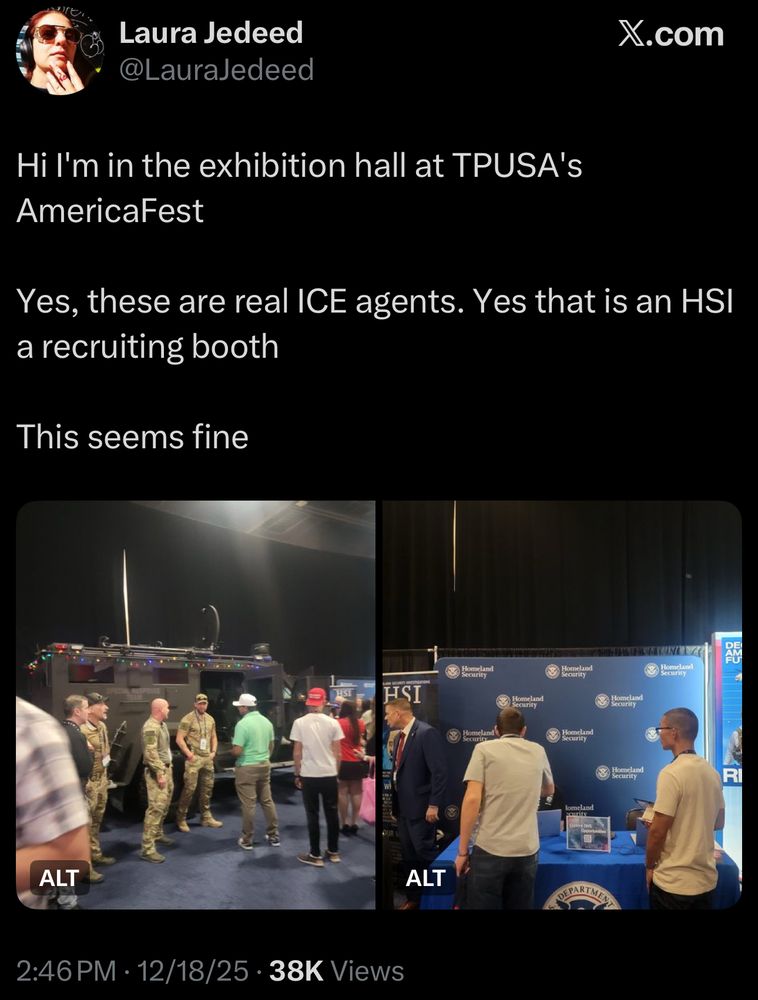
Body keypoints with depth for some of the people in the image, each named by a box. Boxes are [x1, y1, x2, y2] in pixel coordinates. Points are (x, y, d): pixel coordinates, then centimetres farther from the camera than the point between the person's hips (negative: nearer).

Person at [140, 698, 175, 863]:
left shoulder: (162, 724, 13)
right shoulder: (151, 727, -19)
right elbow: (151, 754, -24)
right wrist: (160, 774, -25)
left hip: (166, 768, 10)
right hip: (156, 771, -10)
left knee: (165, 805, 19)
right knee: (156, 807, -13)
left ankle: (158, 834, 35)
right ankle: (147, 849, -14)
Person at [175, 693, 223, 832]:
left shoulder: (210, 719, 12)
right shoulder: (188, 719, -10)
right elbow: (179, 739, -12)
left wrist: (213, 752, 8)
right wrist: (189, 754, -16)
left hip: (207, 758, 7)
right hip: (194, 758, -7)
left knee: (207, 788, 11)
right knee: (189, 788, -9)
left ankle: (206, 817, 22)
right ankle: (181, 819, -1)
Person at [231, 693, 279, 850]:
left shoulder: (243, 724, -18)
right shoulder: (266, 722, 5)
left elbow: (237, 751, -20)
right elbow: (271, 746, 14)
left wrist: (232, 748, 2)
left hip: (247, 768, -7)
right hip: (265, 765, 7)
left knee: (248, 804, -1)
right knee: (267, 801, 14)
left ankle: (247, 840, 7)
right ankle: (273, 835, 19)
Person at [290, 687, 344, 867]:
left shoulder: (299, 723, -7)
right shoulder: (332, 723, -4)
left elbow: (297, 752, -4)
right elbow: (337, 752, 0)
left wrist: (297, 774, 8)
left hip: (309, 776, -1)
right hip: (329, 775, 1)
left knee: (313, 816, 6)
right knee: (332, 814, 13)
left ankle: (316, 856, 9)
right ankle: (333, 852, 23)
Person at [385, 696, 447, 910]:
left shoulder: (427, 733, -16)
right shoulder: (399, 737, 10)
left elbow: (439, 771, -19)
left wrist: (434, 805, -20)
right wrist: (394, 804, 15)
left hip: (420, 808, -8)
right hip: (402, 808, 8)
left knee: (425, 854, -4)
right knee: (408, 856, 14)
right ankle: (413, 898, 24)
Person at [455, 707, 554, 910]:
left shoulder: (484, 749, 0)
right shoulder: (538, 751, 12)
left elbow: (472, 800, -9)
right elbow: (549, 790, 31)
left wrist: (462, 851, -4)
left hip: (491, 850, -3)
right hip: (527, 851, 4)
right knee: (520, 907, 14)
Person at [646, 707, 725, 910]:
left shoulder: (672, 773, -18)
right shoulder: (712, 772, 5)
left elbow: (658, 832, -17)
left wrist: (650, 866, -4)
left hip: (673, 882, -7)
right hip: (706, 879, 7)